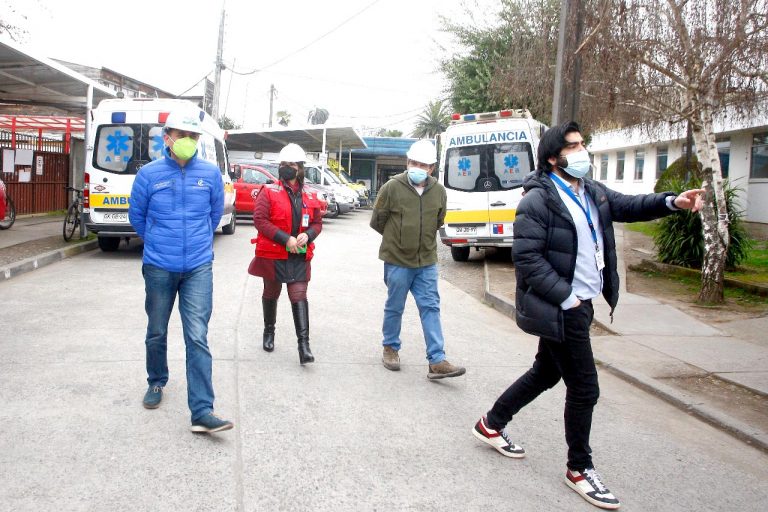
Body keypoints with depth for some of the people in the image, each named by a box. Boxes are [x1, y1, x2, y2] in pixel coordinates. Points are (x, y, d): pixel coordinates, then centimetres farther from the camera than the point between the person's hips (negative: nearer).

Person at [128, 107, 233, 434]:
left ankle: (202, 411, -8)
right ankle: (156, 383, 42)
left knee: (198, 337, -8)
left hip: (198, 268, -1)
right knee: (157, 332, 16)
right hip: (158, 268, 1)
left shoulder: (210, 173, -1)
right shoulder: (149, 174, -4)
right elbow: (136, 216, 11)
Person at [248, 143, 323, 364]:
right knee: (271, 294, 16)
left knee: (299, 297, -6)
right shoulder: (269, 192, -4)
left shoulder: (310, 197, 6)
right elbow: (260, 220, -13)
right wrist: (286, 239, -20)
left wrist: (307, 235, -11)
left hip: (299, 257, 1)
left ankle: (304, 344, -8)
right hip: (272, 255, -1)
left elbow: (317, 223, 13)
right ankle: (269, 332, 39)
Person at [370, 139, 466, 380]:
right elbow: (377, 221, 0)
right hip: (397, 260, -3)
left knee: (431, 308, 1)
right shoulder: (392, 187, -12)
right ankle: (390, 348, 31)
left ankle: (437, 361, 2)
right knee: (394, 307, 10)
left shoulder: (439, 191, 0)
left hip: (427, 262, 3)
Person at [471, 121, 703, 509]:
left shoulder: (592, 192, 9)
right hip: (559, 308, -9)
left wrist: (672, 202, -5)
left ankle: (491, 425, 39)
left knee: (546, 373, 21)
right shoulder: (538, 200, -17)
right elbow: (527, 258, -20)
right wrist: (566, 297, -20)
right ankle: (579, 469, 19)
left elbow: (628, 206, 13)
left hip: (579, 303, 9)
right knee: (584, 388, 0)